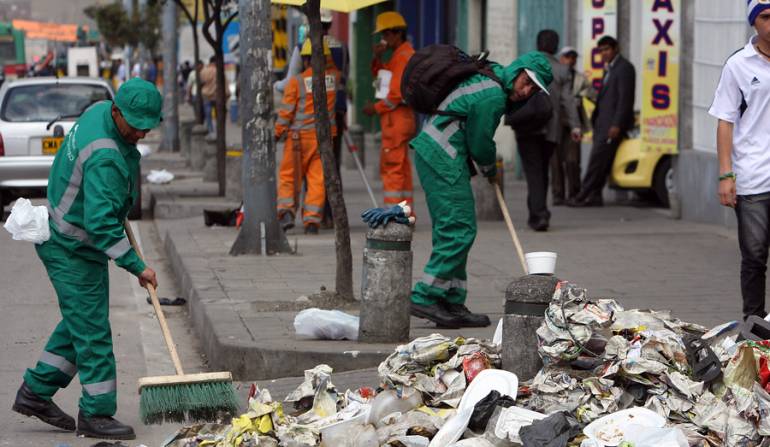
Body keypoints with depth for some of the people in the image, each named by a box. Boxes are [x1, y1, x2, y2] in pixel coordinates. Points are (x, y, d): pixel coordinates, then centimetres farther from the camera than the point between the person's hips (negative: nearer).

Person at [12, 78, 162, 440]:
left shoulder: (100, 111, -1)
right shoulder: (105, 158, -31)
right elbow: (101, 223, -34)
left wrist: (120, 209, 24)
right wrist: (136, 266, -30)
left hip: (67, 242, 10)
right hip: (71, 249, -10)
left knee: (81, 322, 17)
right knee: (92, 330, -6)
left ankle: (35, 393, 25)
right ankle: (96, 414, 1)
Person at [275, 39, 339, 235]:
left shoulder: (296, 81, -9)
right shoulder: (333, 77, 1)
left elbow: (286, 112, -7)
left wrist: (277, 133, 3)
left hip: (299, 136, -2)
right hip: (324, 136, 3)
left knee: (289, 176, 8)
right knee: (317, 179, 3)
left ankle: (286, 211, -9)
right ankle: (312, 220, -3)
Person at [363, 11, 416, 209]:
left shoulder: (404, 55, -12)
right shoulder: (399, 55, 20)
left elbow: (397, 92, -19)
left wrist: (376, 108, -10)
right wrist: (377, 57, 5)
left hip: (396, 117, -10)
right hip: (399, 117, 10)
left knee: (392, 167, -10)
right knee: (401, 168, 13)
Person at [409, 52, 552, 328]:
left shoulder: (491, 74, 13)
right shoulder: (493, 96, -18)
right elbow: (479, 143, -10)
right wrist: (491, 171, 10)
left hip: (429, 152, 11)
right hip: (443, 159, -11)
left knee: (450, 230, 11)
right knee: (460, 229, -11)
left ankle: (452, 304, 12)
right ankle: (425, 298, -13)